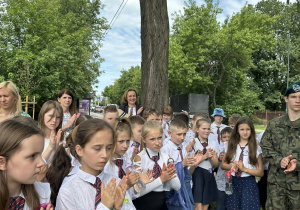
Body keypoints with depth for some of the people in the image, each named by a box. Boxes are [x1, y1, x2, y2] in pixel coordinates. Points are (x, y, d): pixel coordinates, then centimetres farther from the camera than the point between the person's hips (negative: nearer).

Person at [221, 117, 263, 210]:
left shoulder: (256, 147, -1)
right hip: (233, 182, 2)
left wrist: (244, 168, -15)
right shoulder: (232, 145, 6)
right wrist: (232, 166, -12)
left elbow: (260, 172, -3)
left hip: (249, 184, -2)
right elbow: (223, 165, 8)